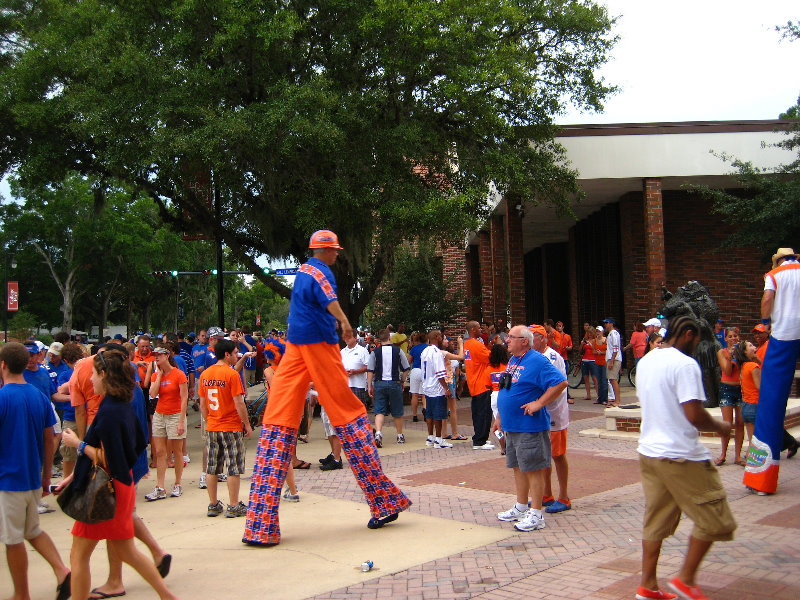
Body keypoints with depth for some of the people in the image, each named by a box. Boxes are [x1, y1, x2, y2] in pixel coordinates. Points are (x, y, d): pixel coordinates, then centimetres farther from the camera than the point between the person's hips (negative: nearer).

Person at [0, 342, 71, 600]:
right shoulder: (40, 397, 3)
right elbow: (50, 442, 8)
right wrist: (46, 478, 17)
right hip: (34, 479, 6)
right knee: (33, 531, 21)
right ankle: (62, 571, 5)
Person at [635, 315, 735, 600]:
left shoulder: (645, 361, 11)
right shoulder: (685, 364, -16)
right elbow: (695, 415, -20)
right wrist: (719, 426, -2)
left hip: (648, 451, 9)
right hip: (681, 455, -9)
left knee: (656, 520, 15)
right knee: (715, 519, 6)